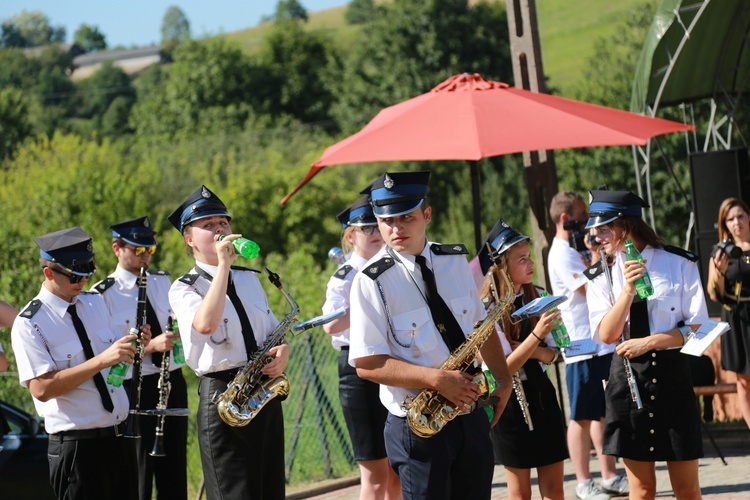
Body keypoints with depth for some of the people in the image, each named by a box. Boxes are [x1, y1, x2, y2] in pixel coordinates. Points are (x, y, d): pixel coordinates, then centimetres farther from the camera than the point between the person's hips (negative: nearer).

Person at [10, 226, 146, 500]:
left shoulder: (95, 303, 11)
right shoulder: (28, 324, -11)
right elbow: (41, 388, -21)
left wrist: (133, 346, -1)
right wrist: (101, 360, -25)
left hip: (119, 436, 7)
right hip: (76, 445, -7)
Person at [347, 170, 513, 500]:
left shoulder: (455, 261, 6)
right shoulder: (371, 281, -11)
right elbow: (367, 364, -16)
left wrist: (504, 380, 8)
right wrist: (437, 379, -23)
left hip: (470, 419, 5)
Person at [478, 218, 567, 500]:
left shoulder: (537, 297, 2)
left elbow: (553, 354, 6)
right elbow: (501, 368, -20)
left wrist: (536, 351, -16)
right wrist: (536, 335, -29)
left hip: (541, 393, 5)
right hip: (510, 400, -5)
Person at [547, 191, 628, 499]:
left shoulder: (581, 249, 16)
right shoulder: (561, 254, -11)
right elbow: (590, 288, -20)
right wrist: (596, 254, -12)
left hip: (604, 343, 9)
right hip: (582, 345, -9)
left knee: (603, 413, 13)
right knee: (581, 417, -2)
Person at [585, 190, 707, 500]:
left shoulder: (679, 264, -3)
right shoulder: (601, 277, 2)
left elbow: (697, 327, -4)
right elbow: (607, 335, -8)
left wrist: (649, 342, -14)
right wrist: (628, 289, -18)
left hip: (672, 374, -1)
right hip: (628, 378, 1)